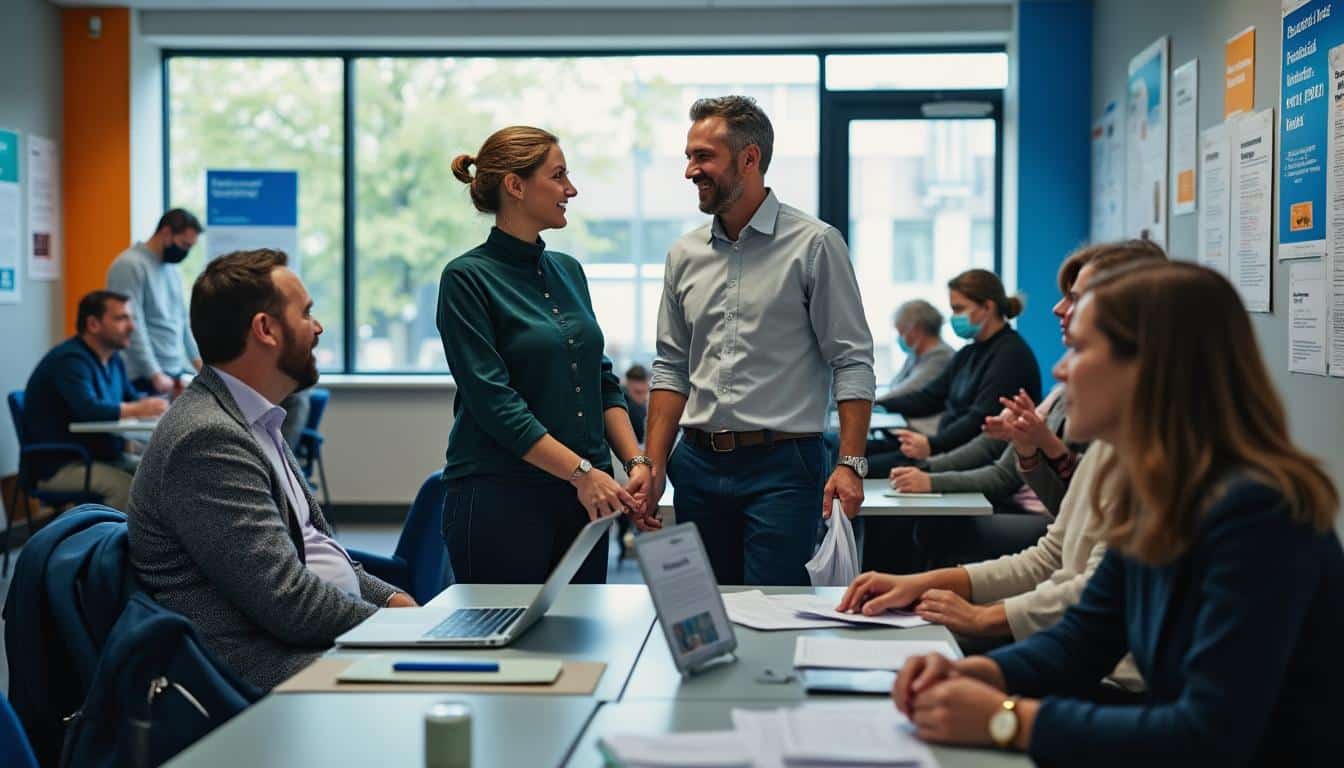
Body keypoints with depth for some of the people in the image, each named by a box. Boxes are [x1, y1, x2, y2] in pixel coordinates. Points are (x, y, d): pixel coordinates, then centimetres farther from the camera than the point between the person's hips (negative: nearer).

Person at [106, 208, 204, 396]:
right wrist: (155, 375, -19)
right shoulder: (129, 265, -10)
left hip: (178, 373, 8)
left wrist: (198, 362, 16)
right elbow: (133, 327, -16)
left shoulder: (172, 270, 16)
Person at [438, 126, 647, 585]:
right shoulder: (467, 278, -9)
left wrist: (637, 461, 0)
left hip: (585, 498, 7)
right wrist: (581, 471, -19)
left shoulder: (568, 271, 13)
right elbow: (493, 401, -16)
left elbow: (602, 380, 14)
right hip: (501, 497, -6)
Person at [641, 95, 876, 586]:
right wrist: (654, 467, 5)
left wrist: (850, 463, -15)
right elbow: (672, 368, 13)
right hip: (699, 466, 5)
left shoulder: (814, 245, -4)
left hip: (782, 468, -5)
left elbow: (852, 362, -7)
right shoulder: (686, 255, 10)